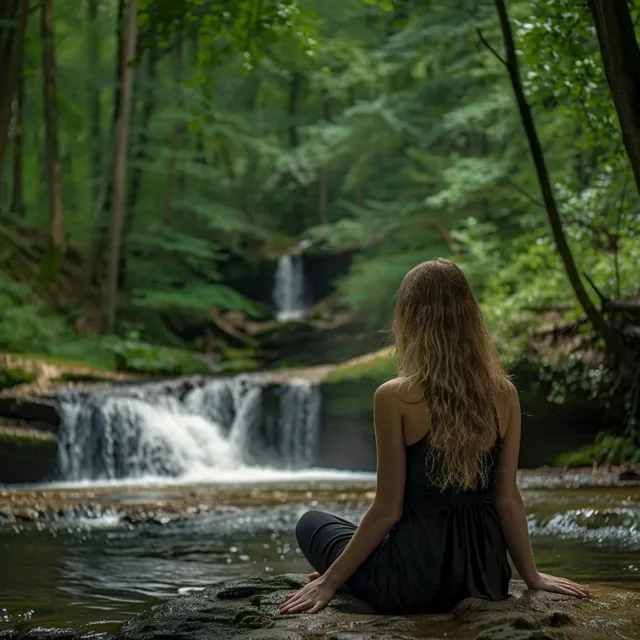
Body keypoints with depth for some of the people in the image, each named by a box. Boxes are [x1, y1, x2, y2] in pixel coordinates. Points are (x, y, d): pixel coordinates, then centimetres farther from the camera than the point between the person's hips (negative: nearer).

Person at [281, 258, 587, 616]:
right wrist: (532, 575, 15)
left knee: (311, 524, 22)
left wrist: (330, 581, -2)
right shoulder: (504, 395, -3)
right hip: (486, 571, 5)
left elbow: (388, 510, -13)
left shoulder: (396, 398, -16)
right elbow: (508, 499, 1)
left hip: (416, 583, -5)